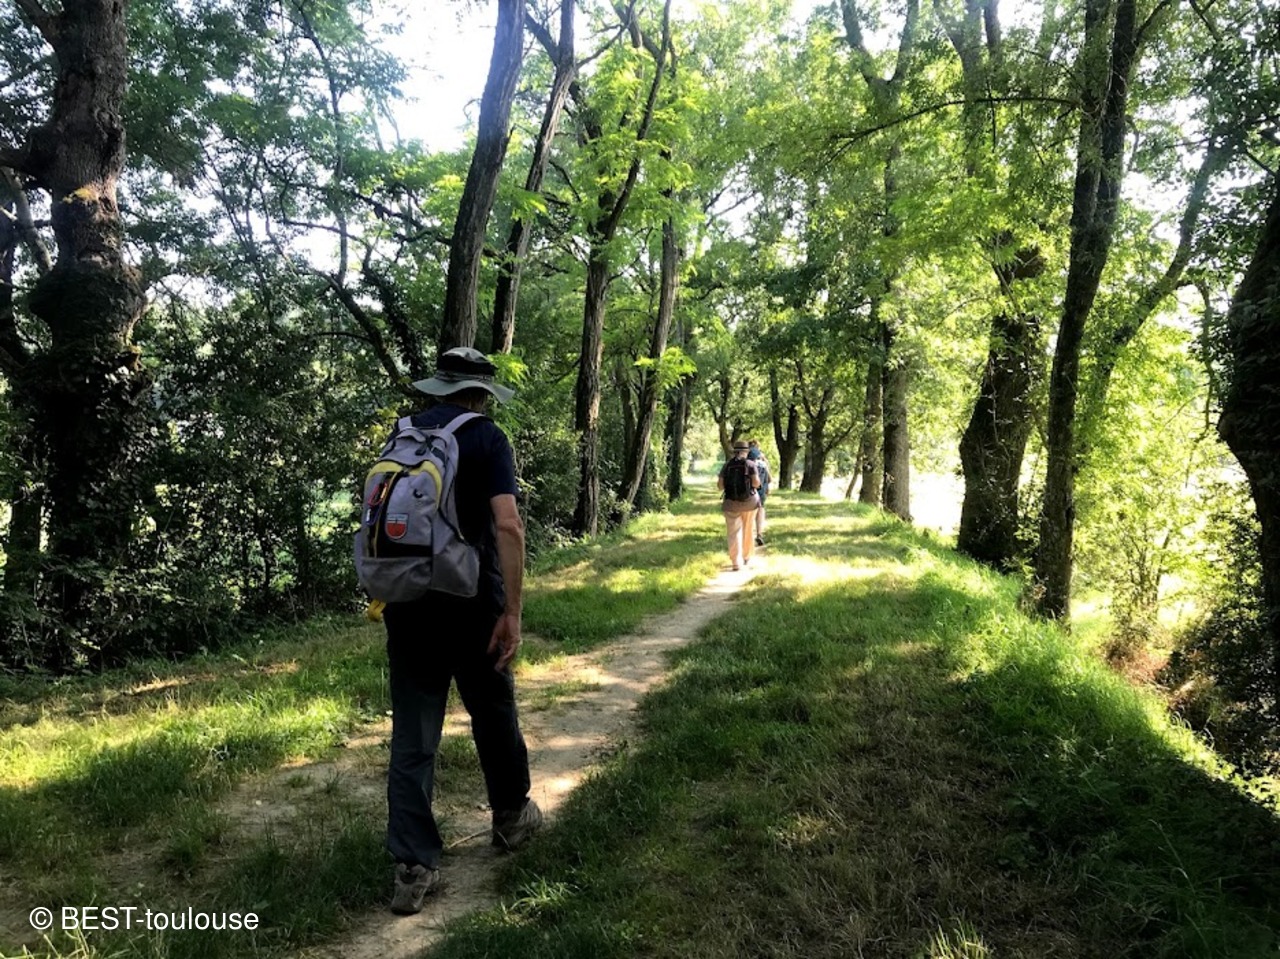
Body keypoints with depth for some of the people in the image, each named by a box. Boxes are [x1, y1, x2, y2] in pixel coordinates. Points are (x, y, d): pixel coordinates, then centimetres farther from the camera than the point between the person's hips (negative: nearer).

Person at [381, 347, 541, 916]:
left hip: (406, 601, 4)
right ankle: (512, 818, 36)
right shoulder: (486, 438, -7)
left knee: (413, 735, 8)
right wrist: (513, 612, -17)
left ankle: (413, 868, 9)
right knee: (493, 713, 17)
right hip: (469, 601, -4)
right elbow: (508, 525, -18)